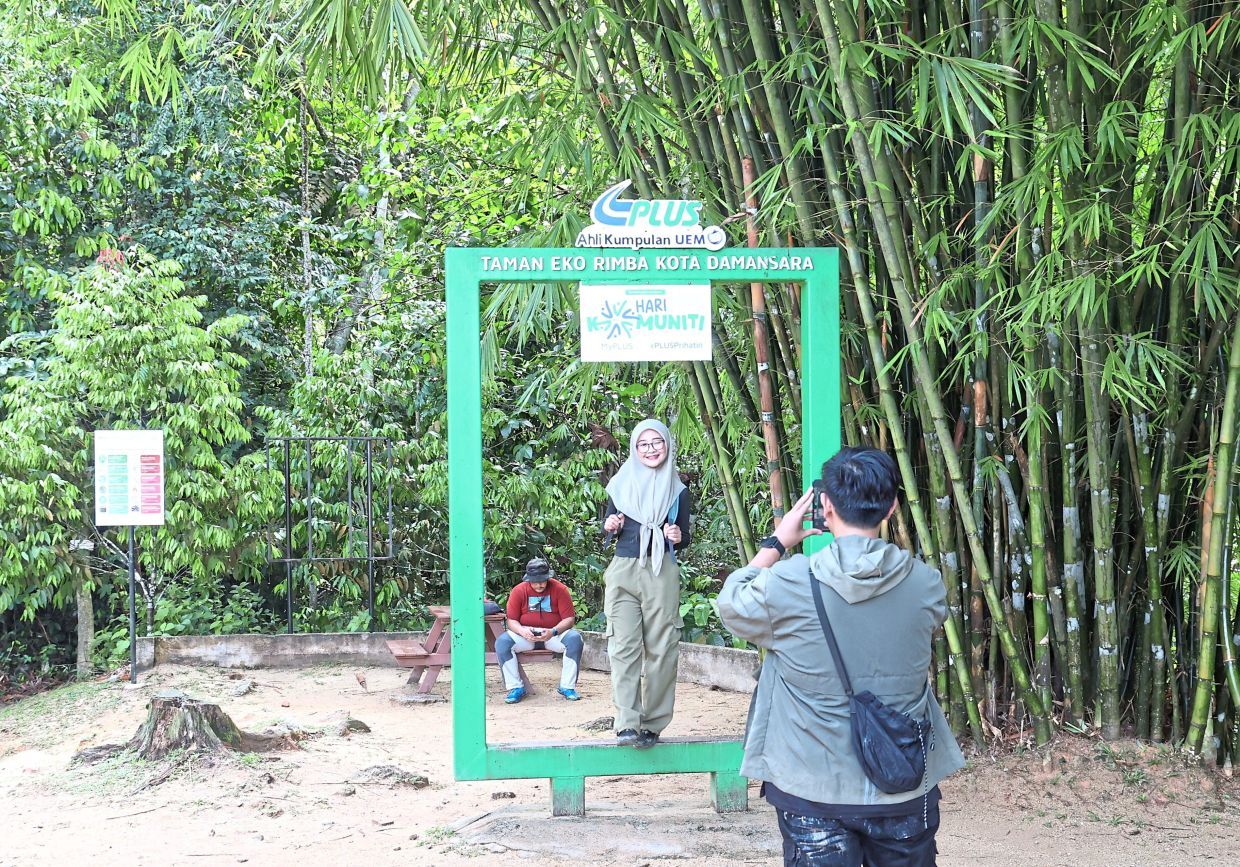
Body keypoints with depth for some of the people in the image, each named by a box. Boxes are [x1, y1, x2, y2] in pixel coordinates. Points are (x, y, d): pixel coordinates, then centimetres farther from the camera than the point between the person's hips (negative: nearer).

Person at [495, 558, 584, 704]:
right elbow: (512, 620, -1)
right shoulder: (518, 591, -2)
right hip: (526, 634, 1)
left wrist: (553, 632, -26)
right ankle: (515, 687, -17)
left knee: (575, 639, -31)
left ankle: (567, 686, -19)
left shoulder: (559, 589, -5)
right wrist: (523, 631, -24)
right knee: (502, 642, -27)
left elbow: (569, 618, -7)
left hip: (554, 633, -1)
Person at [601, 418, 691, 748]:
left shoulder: (677, 491, 9)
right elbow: (608, 528, 16)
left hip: (662, 574, 0)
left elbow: (685, 539, 12)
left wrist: (678, 537, -10)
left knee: (661, 648, -3)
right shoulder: (622, 483, 10)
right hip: (623, 571, 0)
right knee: (624, 646, -10)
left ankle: (652, 725, 3)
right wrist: (610, 526, -6)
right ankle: (627, 724, -15)